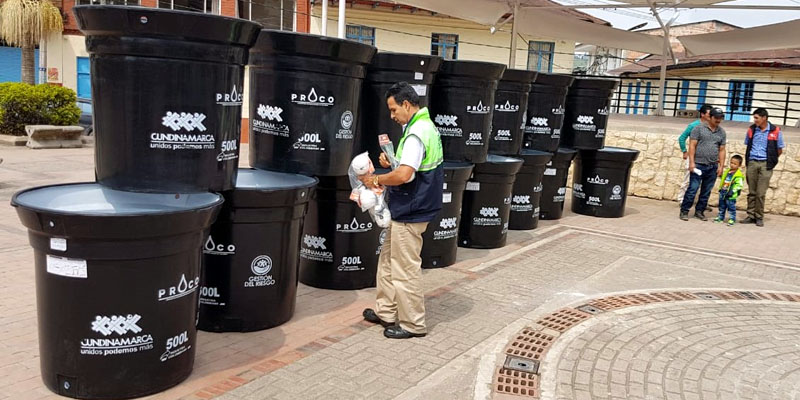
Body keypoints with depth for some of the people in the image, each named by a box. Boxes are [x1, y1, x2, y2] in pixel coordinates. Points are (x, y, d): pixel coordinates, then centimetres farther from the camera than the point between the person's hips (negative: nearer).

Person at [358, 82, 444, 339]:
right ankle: (386, 311, 32)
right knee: (388, 261, 19)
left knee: (405, 269, 1)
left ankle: (412, 324, 13)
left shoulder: (417, 133, -21)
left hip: (409, 213, -11)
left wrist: (376, 179, -14)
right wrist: (392, 161, 5)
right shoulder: (427, 126, 12)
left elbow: (404, 175, -29)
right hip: (406, 209, 11)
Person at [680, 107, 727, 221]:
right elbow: (692, 146, -5)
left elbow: (722, 150, 12)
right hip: (698, 165, -4)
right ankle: (684, 211, 0)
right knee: (692, 189, -7)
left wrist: (721, 166, 5)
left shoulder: (722, 132, 11)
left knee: (706, 192, 8)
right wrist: (691, 162, -12)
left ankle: (699, 211, 18)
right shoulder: (699, 128, -2)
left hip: (713, 167, 4)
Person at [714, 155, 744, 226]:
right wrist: (721, 188, 18)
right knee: (722, 206, 16)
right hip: (723, 192, 7)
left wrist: (732, 191, -21)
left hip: (730, 195, -7)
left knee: (731, 207, -2)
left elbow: (738, 185, -17)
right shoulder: (727, 171, 10)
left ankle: (732, 219, 4)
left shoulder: (738, 175, -13)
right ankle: (720, 217, 26)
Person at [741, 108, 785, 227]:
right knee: (751, 192, 6)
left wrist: (769, 160, 6)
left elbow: (779, 150, 5)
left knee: (761, 193, -4)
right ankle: (751, 216, 13)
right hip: (752, 163, 3)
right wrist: (748, 159, 9)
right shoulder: (751, 130, 7)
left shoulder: (775, 131, -3)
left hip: (765, 165, -3)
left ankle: (759, 217, 6)